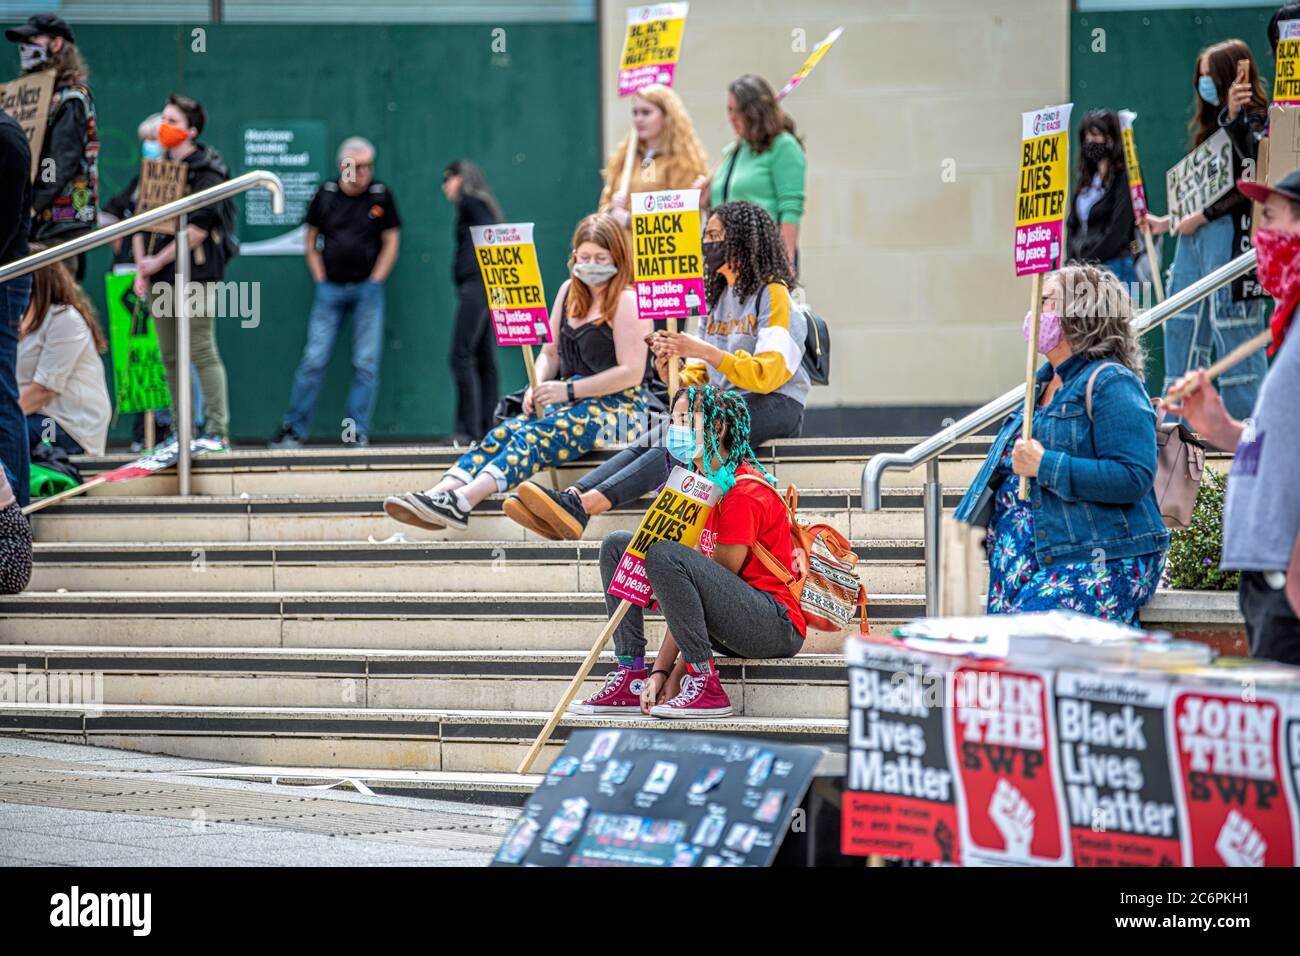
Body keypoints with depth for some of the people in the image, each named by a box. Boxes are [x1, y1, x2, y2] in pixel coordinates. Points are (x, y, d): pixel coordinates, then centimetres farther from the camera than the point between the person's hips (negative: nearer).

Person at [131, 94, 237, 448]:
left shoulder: (208, 171, -6)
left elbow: (199, 229, -14)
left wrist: (159, 261, -12)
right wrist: (141, 268, 3)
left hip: (195, 273, -7)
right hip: (159, 276, 7)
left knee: (202, 352, -8)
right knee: (170, 358, 7)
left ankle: (218, 430, -7)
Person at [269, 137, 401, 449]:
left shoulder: (381, 196, 1)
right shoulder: (325, 195, 3)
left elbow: (391, 243, 5)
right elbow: (311, 241, 10)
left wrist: (374, 282, -2)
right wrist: (320, 280, 2)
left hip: (367, 287, 0)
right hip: (330, 288, 0)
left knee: (366, 364, -2)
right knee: (313, 361, -1)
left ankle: (357, 431, 5)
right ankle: (293, 429, 5)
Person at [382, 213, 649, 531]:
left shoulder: (626, 301, -7)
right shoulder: (569, 291, 16)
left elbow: (631, 373, -14)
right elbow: (550, 352, 21)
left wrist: (568, 390, -16)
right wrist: (539, 385, -2)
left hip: (617, 406, -7)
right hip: (571, 401, 7)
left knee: (537, 436, -31)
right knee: (506, 432, -19)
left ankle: (460, 502, -51)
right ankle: (441, 492, -40)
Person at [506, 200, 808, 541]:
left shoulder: (773, 293, -4)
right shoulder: (716, 296, 22)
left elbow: (766, 374, -16)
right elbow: (701, 375, 20)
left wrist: (703, 351, -21)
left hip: (776, 405, -8)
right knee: (649, 441, -20)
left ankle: (583, 506, -52)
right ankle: (572, 495, -43)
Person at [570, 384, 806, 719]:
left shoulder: (743, 493, -16)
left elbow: (715, 582, -17)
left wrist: (673, 674, -16)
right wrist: (660, 671, -5)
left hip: (776, 625, -10)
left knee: (664, 555, -30)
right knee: (617, 545, 8)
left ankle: (706, 688, -23)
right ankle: (631, 680, 0)